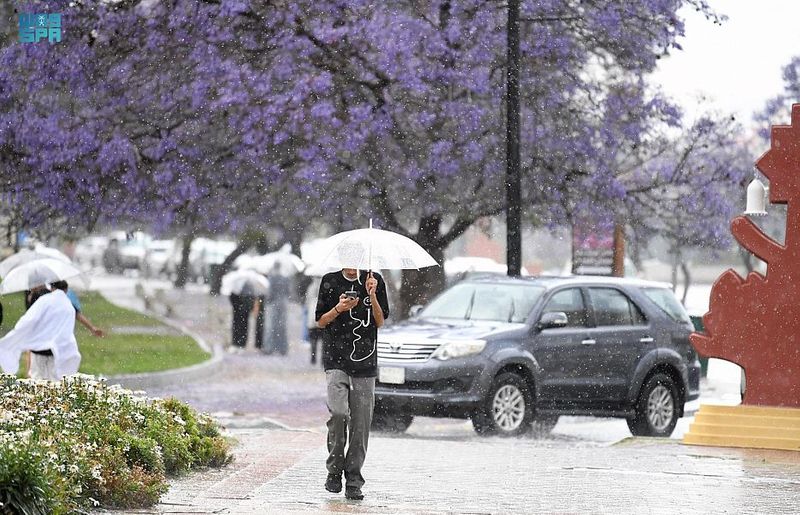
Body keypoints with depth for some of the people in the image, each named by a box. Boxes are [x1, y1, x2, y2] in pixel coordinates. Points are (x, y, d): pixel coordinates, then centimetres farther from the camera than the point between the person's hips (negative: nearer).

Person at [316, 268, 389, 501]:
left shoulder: (375, 281, 9)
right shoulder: (330, 281, 6)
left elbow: (380, 322, 6)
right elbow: (321, 321, 8)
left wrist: (372, 296, -9)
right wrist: (338, 309, -11)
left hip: (365, 361, 2)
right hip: (336, 360, -2)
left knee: (361, 421, -2)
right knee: (338, 412, -20)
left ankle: (354, 482, 4)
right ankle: (334, 469, -2)